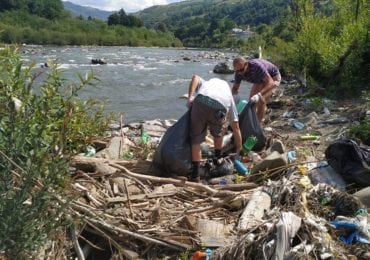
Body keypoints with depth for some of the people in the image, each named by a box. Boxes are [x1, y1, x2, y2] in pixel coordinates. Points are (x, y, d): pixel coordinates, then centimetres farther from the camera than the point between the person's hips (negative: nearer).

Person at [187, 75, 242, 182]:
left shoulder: (205, 83, 42)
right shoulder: (229, 97, 38)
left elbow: (195, 77, 15)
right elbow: (236, 127, 35)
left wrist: (190, 97, 9)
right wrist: (239, 149, 41)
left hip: (200, 102, -1)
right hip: (219, 108, 1)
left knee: (196, 138, 13)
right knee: (218, 133, 31)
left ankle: (195, 174, 13)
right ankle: (218, 159, 50)